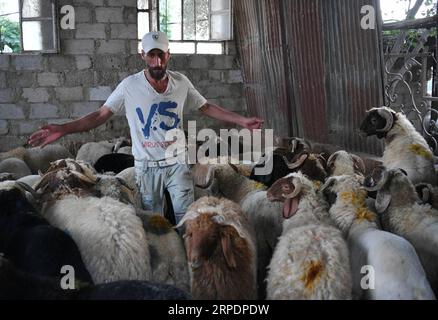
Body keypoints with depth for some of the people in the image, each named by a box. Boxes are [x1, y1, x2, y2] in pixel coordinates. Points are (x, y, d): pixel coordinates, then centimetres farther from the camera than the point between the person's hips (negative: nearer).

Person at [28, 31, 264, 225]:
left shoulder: (182, 82, -5)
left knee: (185, 214, 1)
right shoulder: (129, 85, -11)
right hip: (146, 165, -1)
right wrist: (63, 129, -21)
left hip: (177, 162, 1)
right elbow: (100, 115, -9)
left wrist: (241, 121, 3)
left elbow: (206, 107, 7)